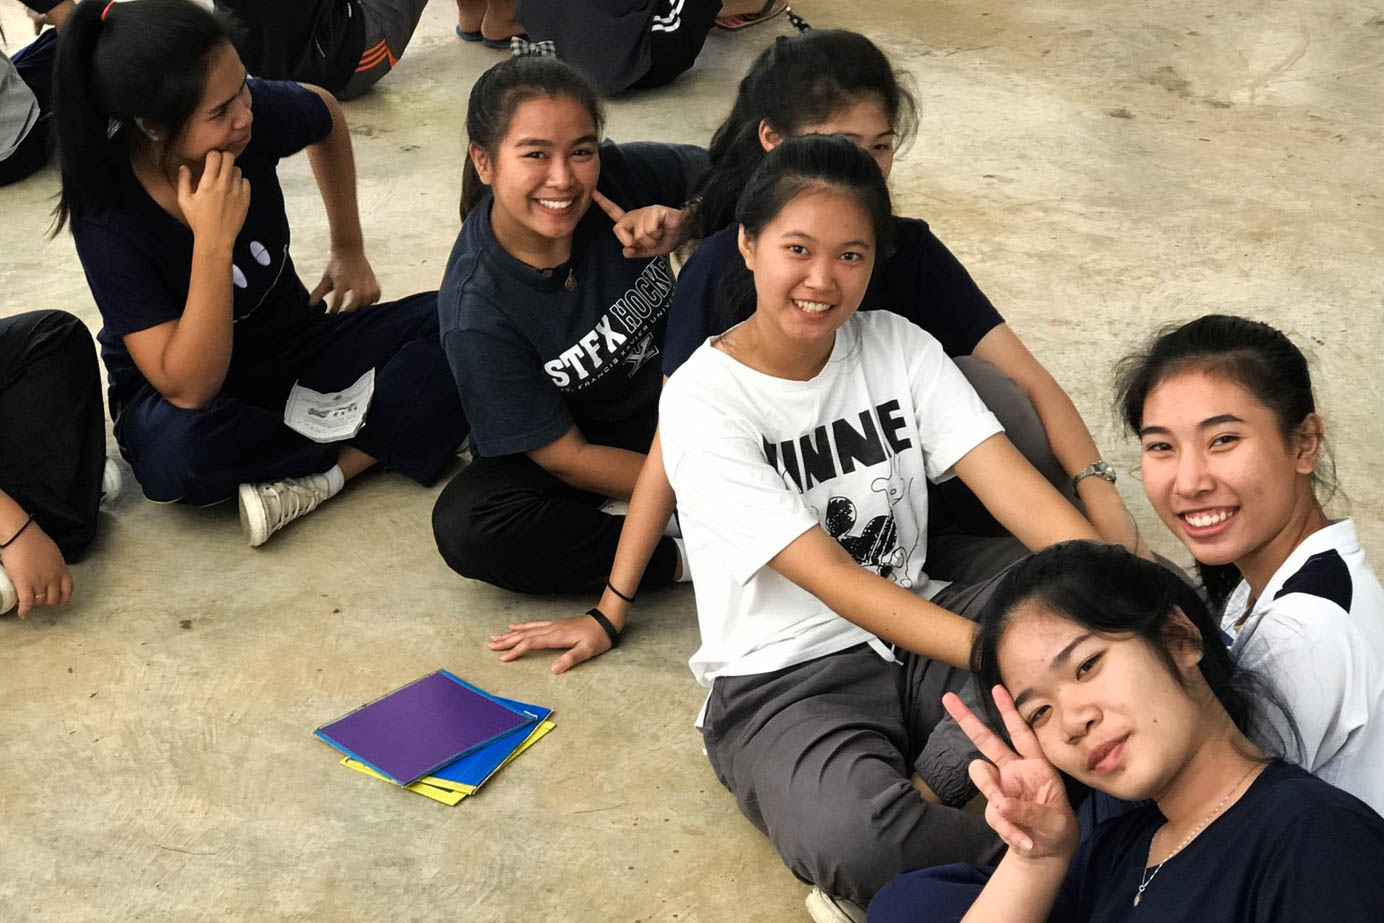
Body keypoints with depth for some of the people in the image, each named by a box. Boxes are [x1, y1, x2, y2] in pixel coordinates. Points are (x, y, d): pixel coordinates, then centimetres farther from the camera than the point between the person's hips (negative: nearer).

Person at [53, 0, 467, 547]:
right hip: (177, 397, -4)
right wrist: (212, 242, -40)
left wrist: (349, 249, 11)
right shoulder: (108, 220, -28)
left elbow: (326, 116, 10)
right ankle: (388, 442, -18)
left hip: (297, 345, 4)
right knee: (179, 452, -42)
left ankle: (316, 481, -24)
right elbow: (189, 391, -32)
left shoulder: (255, 115, -18)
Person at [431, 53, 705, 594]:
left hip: (676, 390, 4)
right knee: (466, 526, -31)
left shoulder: (621, 176, -22)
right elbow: (567, 458, -20)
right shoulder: (476, 313, -27)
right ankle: (688, 559, -22)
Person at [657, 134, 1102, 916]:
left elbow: (1016, 488, -9)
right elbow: (833, 580, -22)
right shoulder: (702, 401, -15)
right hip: (785, 678, -5)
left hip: (918, 627, 5)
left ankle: (922, 791, -16)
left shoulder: (898, 346, 0)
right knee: (849, 838, -38)